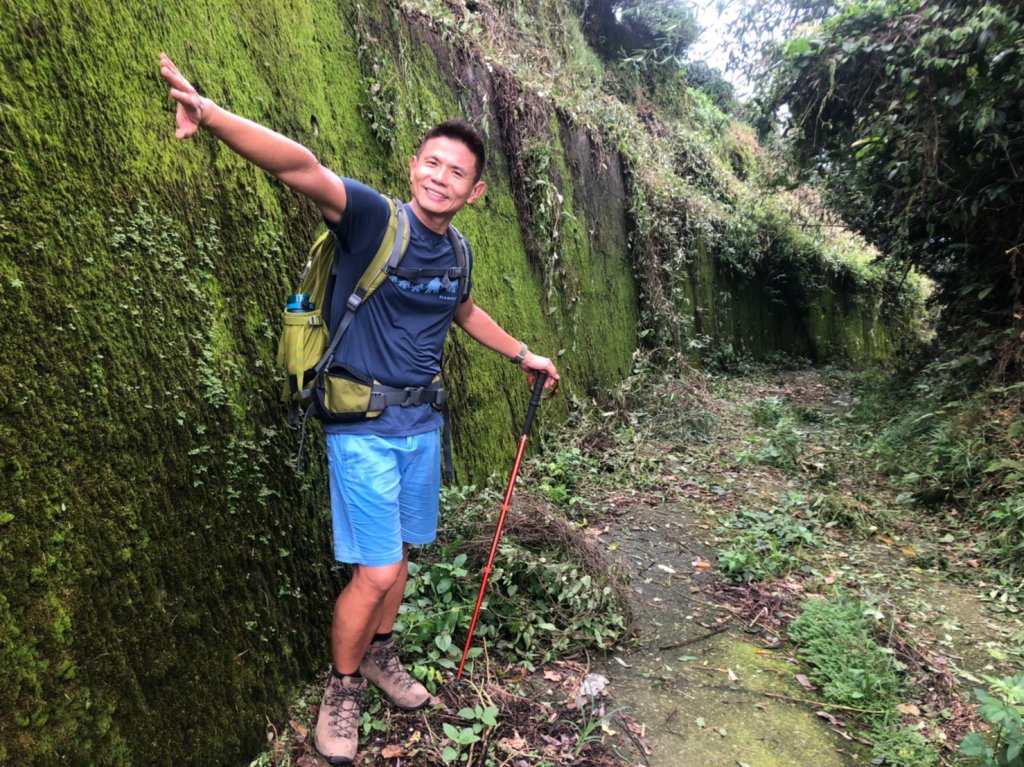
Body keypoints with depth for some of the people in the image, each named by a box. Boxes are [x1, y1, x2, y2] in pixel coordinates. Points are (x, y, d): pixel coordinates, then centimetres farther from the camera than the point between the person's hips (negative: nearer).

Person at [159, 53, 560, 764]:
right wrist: (212, 114, -46)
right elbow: (305, 168, -31)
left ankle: (380, 655, 43)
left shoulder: (453, 253, 6)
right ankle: (343, 687, 26)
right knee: (377, 571, -3)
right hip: (364, 428, -6)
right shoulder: (375, 218, -12)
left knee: (400, 555, 17)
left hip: (422, 425, 6)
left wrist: (523, 354, 32)